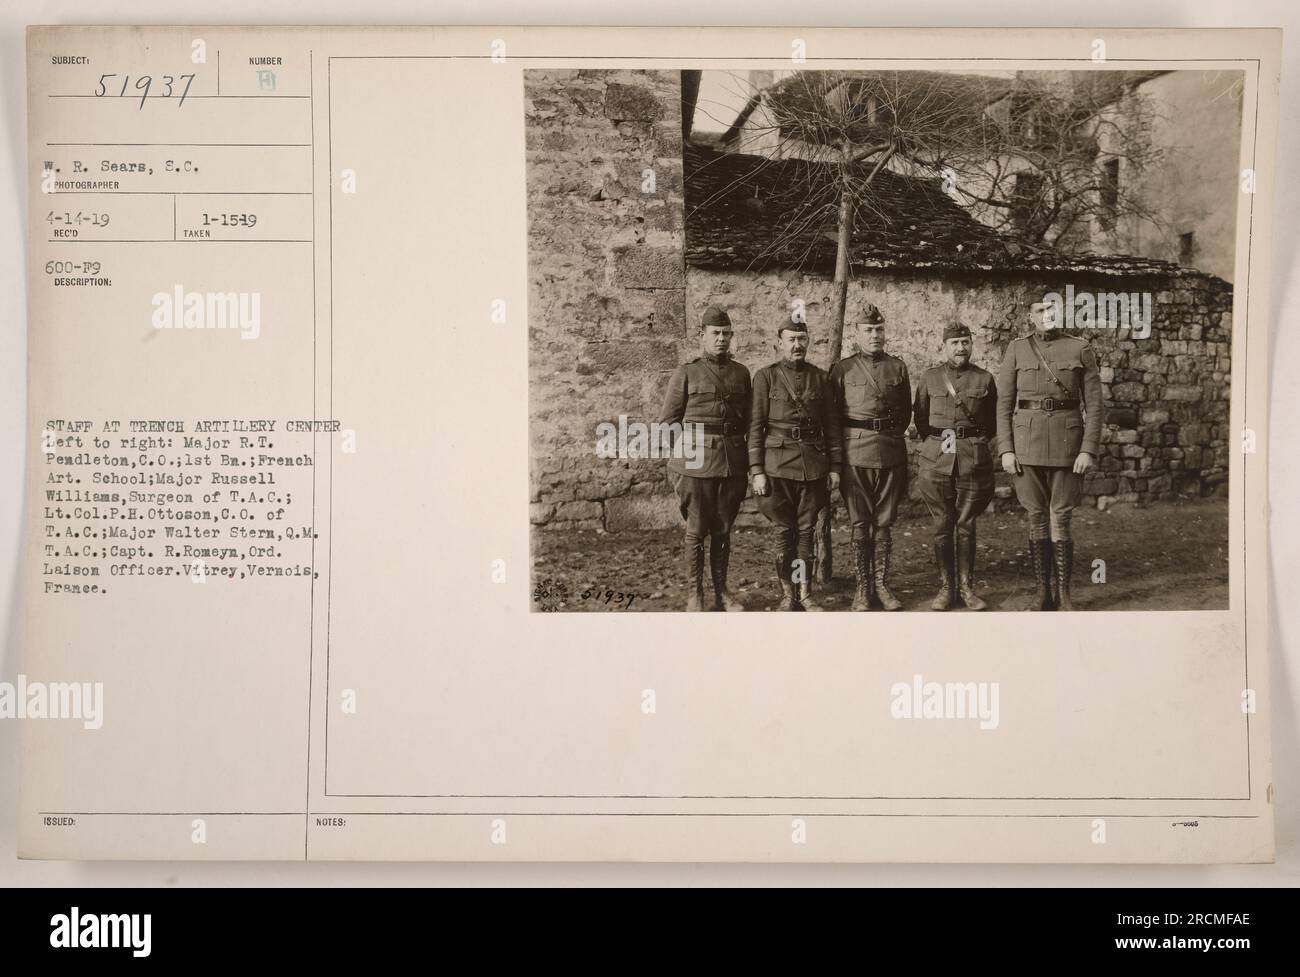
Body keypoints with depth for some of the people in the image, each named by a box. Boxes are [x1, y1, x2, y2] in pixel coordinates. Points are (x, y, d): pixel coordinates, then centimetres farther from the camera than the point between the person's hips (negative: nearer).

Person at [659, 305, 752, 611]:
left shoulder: (741, 373, 11)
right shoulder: (685, 373, 0)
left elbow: (748, 420, 16)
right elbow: (667, 421, 1)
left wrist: (751, 462, 12)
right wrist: (675, 464, -3)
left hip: (733, 463, 3)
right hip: (696, 463, -3)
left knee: (723, 530, 10)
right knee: (696, 531, 2)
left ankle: (721, 591, 20)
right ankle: (694, 595, 11)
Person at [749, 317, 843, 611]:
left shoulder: (820, 377, 8)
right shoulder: (765, 377, -1)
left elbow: (831, 424, 11)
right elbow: (756, 427, -3)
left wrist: (835, 466, 6)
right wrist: (757, 471, -9)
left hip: (813, 465, 2)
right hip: (777, 464, -2)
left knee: (806, 530, 7)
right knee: (782, 530, 3)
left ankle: (805, 592, 15)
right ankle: (787, 594, 12)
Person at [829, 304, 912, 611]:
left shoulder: (898, 367, 10)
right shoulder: (842, 370, 4)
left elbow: (906, 412, 18)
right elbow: (834, 414, 7)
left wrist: (891, 436, 14)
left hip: (892, 455, 2)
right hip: (856, 456, -2)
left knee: (884, 522, 6)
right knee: (860, 524, 1)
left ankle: (882, 585, 13)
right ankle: (862, 586, 8)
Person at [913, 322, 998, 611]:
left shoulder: (985, 379, 6)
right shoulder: (929, 378, 6)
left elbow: (993, 423, 16)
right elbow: (920, 418, 14)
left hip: (974, 460, 0)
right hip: (936, 463, 0)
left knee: (966, 525, 4)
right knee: (942, 525, 2)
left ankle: (967, 587, 12)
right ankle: (946, 587, 10)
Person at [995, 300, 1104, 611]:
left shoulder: (1080, 349, 3)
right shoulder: (1017, 349, 5)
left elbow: (1093, 404, 1)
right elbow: (1004, 403, 5)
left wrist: (1088, 449, -8)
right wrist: (1006, 450, -3)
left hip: (1066, 442, -1)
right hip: (1027, 441, 1)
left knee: (1060, 519, 0)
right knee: (1036, 519, 5)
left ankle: (1063, 596, 10)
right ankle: (1043, 594, 15)